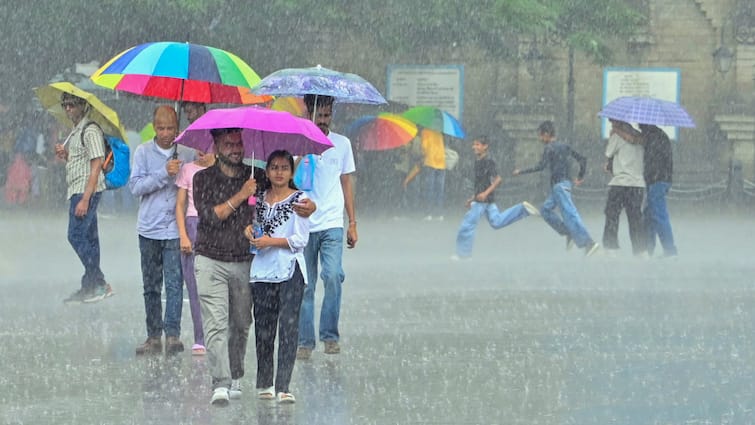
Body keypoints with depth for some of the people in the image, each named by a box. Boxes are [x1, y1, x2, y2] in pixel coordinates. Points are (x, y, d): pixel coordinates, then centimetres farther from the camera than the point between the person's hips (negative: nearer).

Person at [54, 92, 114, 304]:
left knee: (76, 236, -13)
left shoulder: (91, 131, -12)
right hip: (77, 191, 10)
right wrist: (64, 154, 6)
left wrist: (85, 199, -21)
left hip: (87, 191, -10)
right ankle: (90, 287, 10)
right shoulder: (75, 132, 18)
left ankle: (99, 284, -11)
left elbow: (95, 167, -17)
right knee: (88, 239, 9)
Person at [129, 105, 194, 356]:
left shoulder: (187, 154, 5)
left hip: (175, 230, -1)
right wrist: (164, 173, -15)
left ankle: (173, 333, -12)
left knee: (174, 283, -11)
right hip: (149, 229, 1)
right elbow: (135, 186, -7)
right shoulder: (143, 152, 3)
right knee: (151, 286, 7)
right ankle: (154, 337, 12)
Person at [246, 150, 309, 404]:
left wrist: (271, 241, -13)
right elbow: (252, 222, 23)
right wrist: (249, 231, 0)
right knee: (263, 326, 6)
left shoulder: (299, 199, -1)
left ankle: (283, 387, -13)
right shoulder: (259, 198, 12)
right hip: (262, 269, 4)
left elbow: (300, 239, -6)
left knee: (289, 326, -10)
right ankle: (264, 383, 16)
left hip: (290, 270, -4)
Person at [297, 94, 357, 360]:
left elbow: (346, 184, 15)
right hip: (303, 224, -1)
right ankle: (305, 341, 9)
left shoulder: (342, 144, 10)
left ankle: (330, 335, -5)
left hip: (332, 224, 1)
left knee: (333, 276, -16)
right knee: (305, 285, 1)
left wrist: (353, 223, 12)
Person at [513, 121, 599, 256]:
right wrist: (580, 176, 24)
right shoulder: (564, 146, 16)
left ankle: (588, 242, -20)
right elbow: (582, 159, 17)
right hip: (566, 183, 9)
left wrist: (521, 172, -11)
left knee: (570, 214, -13)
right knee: (545, 209, 18)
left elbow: (541, 166, -18)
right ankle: (569, 233, 11)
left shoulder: (549, 148, -8)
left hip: (559, 185, -9)